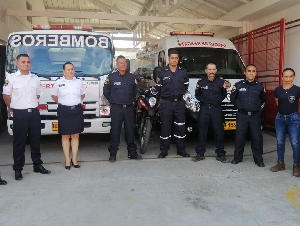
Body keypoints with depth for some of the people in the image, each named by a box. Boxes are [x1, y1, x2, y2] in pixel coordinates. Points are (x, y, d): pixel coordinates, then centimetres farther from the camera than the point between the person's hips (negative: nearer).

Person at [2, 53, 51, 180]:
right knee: (19, 142, 2)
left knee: (35, 140, 11)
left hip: (34, 113, 4)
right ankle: (18, 169, 11)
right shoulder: (11, 78, -5)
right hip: (19, 114, -4)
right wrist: (13, 109, 5)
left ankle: (37, 165, 22)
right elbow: (6, 96, 1)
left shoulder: (35, 78, 8)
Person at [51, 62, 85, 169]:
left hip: (77, 110, 2)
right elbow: (53, 95, 12)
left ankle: (74, 159, 15)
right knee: (65, 136, 4)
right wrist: (61, 103, 6)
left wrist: (77, 102, 10)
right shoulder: (58, 82, 0)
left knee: (75, 135, 6)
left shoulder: (79, 82, 6)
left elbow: (83, 94, 19)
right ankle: (67, 160, 12)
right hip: (64, 111, -2)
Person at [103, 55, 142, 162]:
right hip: (116, 109, -3)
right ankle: (112, 153, 9)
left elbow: (135, 91, 21)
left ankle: (132, 152, 18)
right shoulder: (111, 77, -1)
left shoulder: (131, 77, 9)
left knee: (130, 130, 8)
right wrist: (113, 101, 4)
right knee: (115, 131, 0)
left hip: (129, 108, 3)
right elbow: (106, 91, 7)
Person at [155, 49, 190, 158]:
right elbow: (159, 88, 6)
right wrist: (165, 96, 5)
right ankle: (163, 150, 9)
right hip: (166, 103, -1)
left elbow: (186, 86, 14)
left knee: (180, 127, 6)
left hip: (179, 102, 2)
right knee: (165, 127, 1)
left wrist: (180, 94, 6)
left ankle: (181, 149, 17)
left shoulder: (183, 72, 6)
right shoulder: (163, 73, 2)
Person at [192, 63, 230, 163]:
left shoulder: (221, 82, 3)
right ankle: (200, 153, 13)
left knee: (219, 132, 2)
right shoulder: (201, 82, 6)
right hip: (204, 109, 1)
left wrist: (225, 89, -9)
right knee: (202, 132, 4)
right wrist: (197, 89, -7)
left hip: (216, 109, 0)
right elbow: (197, 96, 12)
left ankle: (220, 154, 12)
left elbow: (223, 96, 8)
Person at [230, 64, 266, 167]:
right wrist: (239, 106, 7)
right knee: (239, 137, 3)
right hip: (242, 116, -1)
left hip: (255, 116, 1)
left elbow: (263, 99, 21)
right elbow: (232, 98, 11)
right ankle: (237, 157, 17)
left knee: (257, 138, 3)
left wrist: (258, 107, 13)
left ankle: (258, 159, 14)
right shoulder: (238, 85, 1)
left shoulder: (260, 86, 5)